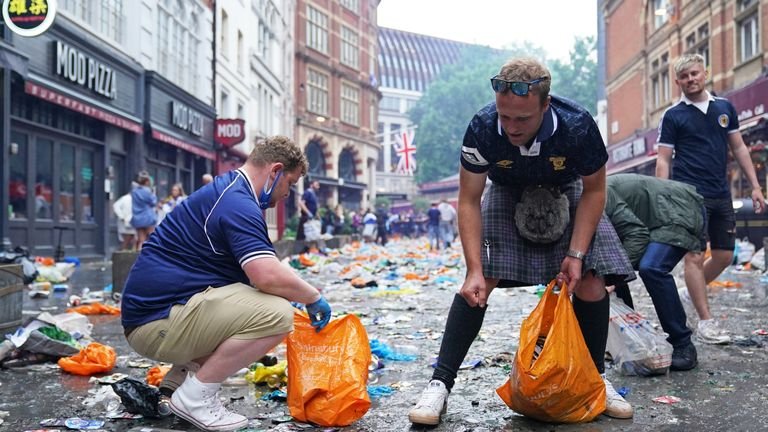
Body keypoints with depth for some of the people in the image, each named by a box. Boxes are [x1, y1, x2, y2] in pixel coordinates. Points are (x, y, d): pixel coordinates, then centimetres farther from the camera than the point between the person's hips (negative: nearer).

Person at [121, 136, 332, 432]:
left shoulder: (226, 191, 18)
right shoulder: (238, 203, -16)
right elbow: (268, 276, -28)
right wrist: (314, 298, -9)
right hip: (158, 322, -11)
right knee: (276, 313, -23)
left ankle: (181, 377, 15)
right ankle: (194, 395, -9)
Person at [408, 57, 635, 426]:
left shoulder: (578, 126, -33)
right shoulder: (482, 129, -32)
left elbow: (593, 190, -16)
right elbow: (469, 201, -23)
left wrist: (577, 253, -24)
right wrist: (475, 269, -30)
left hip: (566, 195, 1)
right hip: (508, 194, 0)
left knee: (591, 279, -12)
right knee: (480, 283, -16)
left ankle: (596, 380, 10)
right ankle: (439, 384, -12)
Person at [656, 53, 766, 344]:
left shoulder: (725, 108, 12)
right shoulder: (673, 116, 0)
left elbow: (739, 148, 15)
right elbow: (663, 161, -2)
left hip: (721, 195, 5)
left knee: (724, 256, 8)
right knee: (695, 256, -8)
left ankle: (693, 294, 31)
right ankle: (705, 321, -2)